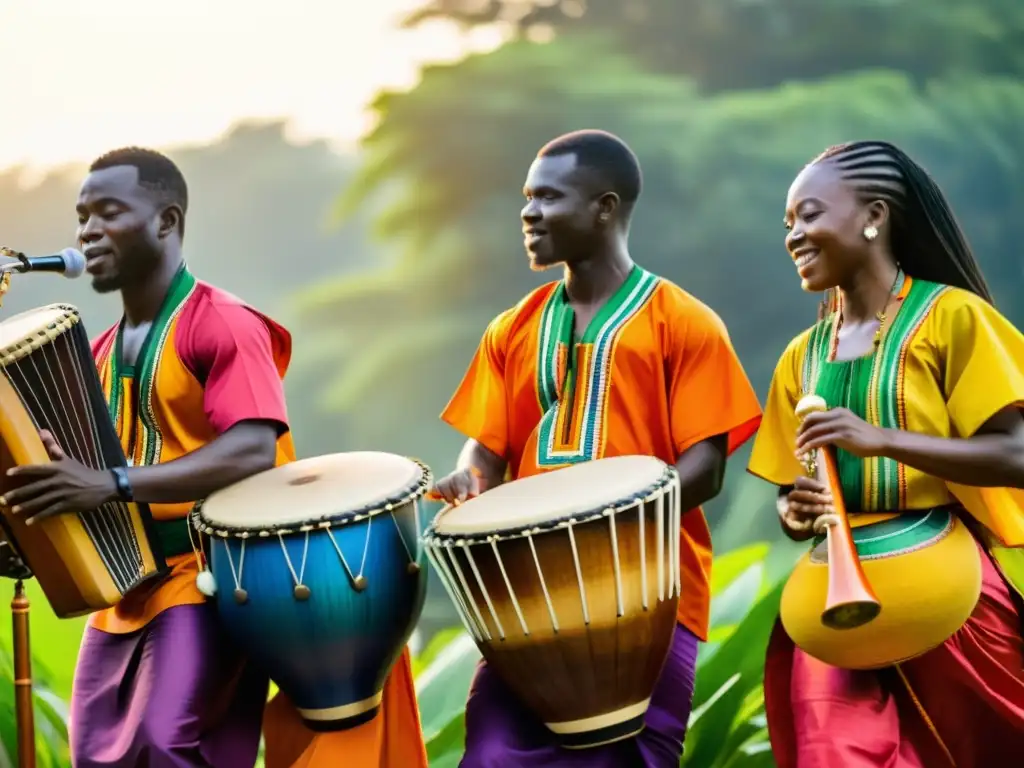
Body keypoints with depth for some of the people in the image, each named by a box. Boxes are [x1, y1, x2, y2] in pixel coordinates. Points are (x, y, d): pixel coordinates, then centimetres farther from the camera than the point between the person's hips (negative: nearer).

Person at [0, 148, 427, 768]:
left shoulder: (222, 325, -10)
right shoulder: (102, 350, 14)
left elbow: (253, 451, -23)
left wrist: (115, 486, -30)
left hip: (209, 574, -8)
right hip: (124, 585, 8)